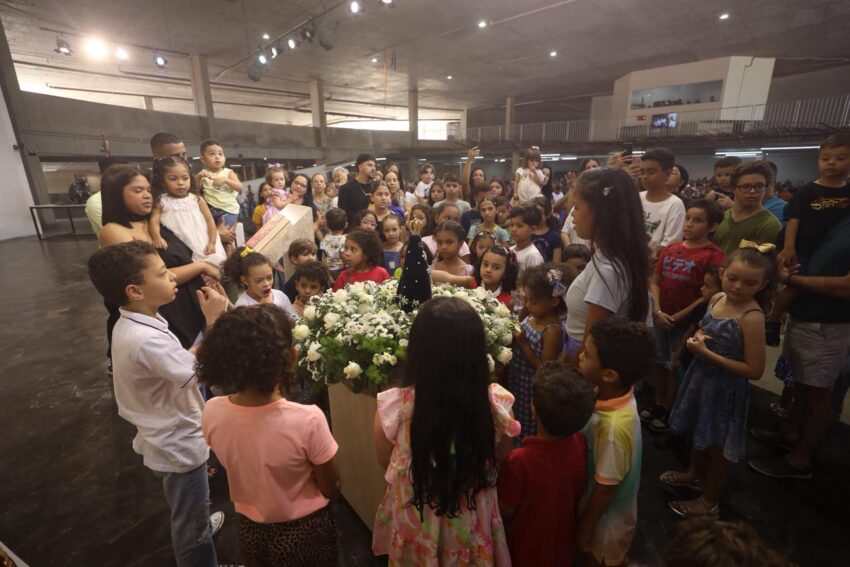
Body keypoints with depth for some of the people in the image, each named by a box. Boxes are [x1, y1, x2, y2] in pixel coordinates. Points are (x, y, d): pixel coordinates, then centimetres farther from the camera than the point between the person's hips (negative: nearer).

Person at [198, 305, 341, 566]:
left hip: (251, 530, 3)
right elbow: (331, 489, -17)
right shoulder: (308, 420, -35)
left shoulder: (211, 413, -22)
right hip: (305, 532, -3)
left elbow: (239, 462, -1)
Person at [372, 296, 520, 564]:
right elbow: (500, 456, -5)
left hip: (416, 525, 0)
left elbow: (385, 461, -9)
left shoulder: (393, 406, -31)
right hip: (472, 525, 1)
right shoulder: (496, 403, -28)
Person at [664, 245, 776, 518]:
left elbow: (754, 370, -24)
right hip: (701, 378, 7)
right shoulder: (717, 298, -4)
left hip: (725, 389, -7)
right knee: (699, 435, 27)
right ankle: (695, 473, 53)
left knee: (717, 447, 14)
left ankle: (709, 502, 36)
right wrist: (698, 337, -9)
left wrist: (706, 353, -26)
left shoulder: (751, 317, -26)